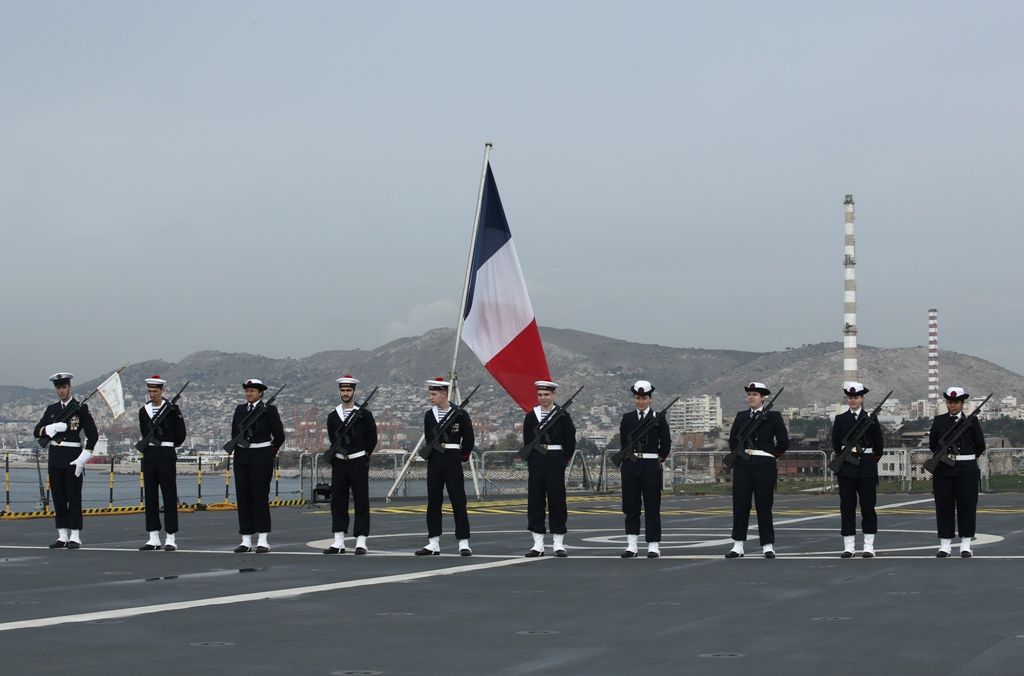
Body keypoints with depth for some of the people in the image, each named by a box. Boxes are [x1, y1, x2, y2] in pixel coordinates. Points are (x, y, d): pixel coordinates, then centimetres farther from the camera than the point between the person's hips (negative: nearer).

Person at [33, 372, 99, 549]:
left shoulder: (81, 408, -2)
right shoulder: (51, 409, 12)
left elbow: (93, 435, -6)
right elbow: (37, 432, 7)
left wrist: (83, 458, -13)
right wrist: (52, 428, -14)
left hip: (72, 458, -5)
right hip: (55, 458, 5)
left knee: (74, 498, -3)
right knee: (58, 498, 6)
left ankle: (75, 537, 0)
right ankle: (63, 536, 11)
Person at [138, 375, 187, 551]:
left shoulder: (172, 409, -3)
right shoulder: (143, 411, 10)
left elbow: (180, 435, 0)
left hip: (166, 456, -5)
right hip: (149, 456, 5)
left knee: (169, 496, -4)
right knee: (150, 497, 5)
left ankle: (170, 538, -2)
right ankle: (154, 538, 10)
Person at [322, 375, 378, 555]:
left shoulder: (364, 414, -3)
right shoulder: (333, 416, 7)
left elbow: (372, 439, 3)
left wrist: (362, 456, 9)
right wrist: (339, 453, 12)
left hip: (358, 463, -4)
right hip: (339, 463, 4)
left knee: (361, 503, -3)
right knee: (337, 502, 3)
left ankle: (361, 542, -2)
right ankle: (339, 542, 7)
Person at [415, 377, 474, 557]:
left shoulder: (459, 414, -6)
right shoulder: (429, 415, 8)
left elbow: (468, 440, 1)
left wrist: (461, 457, 4)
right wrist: (430, 453, 10)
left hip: (453, 461, -5)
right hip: (434, 461, 5)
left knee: (458, 502, -4)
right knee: (433, 503, 5)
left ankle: (464, 544, -1)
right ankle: (433, 544, 10)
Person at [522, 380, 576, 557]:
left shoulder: (562, 416, -1)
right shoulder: (531, 416, 7)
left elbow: (570, 441, 1)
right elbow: (527, 441, 11)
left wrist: (563, 460, 2)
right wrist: (530, 460, 5)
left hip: (555, 461, -3)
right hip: (536, 464, 3)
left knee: (557, 501, 0)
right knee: (535, 502, 1)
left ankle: (558, 544, 5)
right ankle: (538, 544, 6)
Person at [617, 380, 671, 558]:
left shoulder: (658, 418, 1)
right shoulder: (627, 418, 8)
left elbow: (666, 443, 6)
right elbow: (623, 442, 14)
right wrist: (626, 458, 11)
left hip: (651, 466, -3)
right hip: (630, 466, 3)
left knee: (652, 507, 0)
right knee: (630, 506, 3)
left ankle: (654, 546, 2)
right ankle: (632, 545, 6)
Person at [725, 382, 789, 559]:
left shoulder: (773, 416, 1)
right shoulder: (741, 416, 11)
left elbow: (783, 442, 0)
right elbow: (733, 440, 17)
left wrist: (773, 455, 5)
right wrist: (740, 453, 9)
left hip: (765, 465, -3)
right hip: (742, 465, 3)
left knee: (764, 505, -1)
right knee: (740, 504, 1)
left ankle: (768, 546, 5)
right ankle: (738, 546, 5)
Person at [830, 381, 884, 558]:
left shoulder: (871, 419, 4)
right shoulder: (840, 419, 7)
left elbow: (879, 446, 8)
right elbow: (836, 445, 9)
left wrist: (870, 462, 9)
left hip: (867, 467, -1)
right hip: (846, 468, 1)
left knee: (868, 506, 0)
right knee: (847, 507, 0)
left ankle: (869, 546, 4)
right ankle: (849, 547, 4)